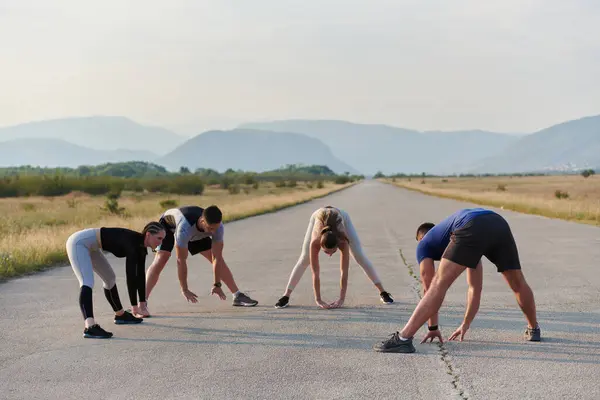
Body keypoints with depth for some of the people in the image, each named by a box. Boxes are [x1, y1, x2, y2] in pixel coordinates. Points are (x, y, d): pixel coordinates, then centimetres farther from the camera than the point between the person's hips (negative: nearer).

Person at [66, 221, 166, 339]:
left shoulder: (141, 246, 0)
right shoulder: (133, 243, -27)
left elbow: (140, 275, 7)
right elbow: (130, 275, -29)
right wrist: (134, 306, -24)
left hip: (90, 246, 11)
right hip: (79, 242, -11)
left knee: (110, 278, 22)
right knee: (87, 283, -27)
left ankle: (120, 315, 41)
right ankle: (90, 327, -42)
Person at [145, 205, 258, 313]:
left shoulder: (218, 227, -34)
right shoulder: (185, 227, -47)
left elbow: (217, 257, -24)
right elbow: (181, 260, -40)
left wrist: (217, 285, -23)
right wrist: (184, 289, -36)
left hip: (196, 233, 5)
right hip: (168, 225, -4)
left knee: (219, 258, -2)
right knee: (160, 260, -26)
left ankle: (238, 296, 10)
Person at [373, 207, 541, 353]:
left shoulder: (424, 243, 32)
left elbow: (429, 289, 27)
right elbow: (475, 288, 48)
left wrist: (433, 327, 34)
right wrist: (465, 325, 51)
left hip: (472, 228, -5)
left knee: (439, 285, -6)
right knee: (518, 283, 27)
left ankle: (403, 338, -15)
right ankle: (533, 330, 45)